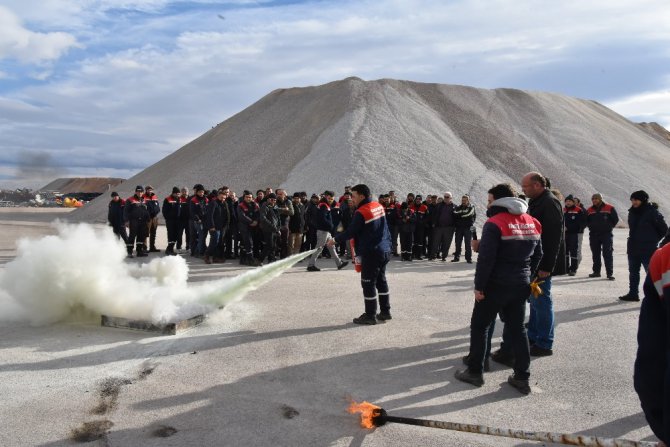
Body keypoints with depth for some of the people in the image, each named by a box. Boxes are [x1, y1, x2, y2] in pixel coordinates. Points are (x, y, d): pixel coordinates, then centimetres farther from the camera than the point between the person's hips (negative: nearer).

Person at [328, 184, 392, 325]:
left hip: (371, 253, -9)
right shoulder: (379, 206, 8)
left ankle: (370, 315, 7)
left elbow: (350, 232, -13)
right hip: (385, 250, 9)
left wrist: (335, 240, 0)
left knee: (368, 283, 0)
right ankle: (385, 311, 25)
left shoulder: (361, 212, -17)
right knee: (381, 281, 18)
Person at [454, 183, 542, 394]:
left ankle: (475, 372, 15)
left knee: (479, 326, 8)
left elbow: (486, 259, -21)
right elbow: (537, 254, 14)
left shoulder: (495, 223, -16)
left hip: (496, 285, -6)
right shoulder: (531, 223, 8)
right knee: (517, 329, 13)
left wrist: (479, 286, -14)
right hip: (520, 286, 7)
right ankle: (522, 377, 15)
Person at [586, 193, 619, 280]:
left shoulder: (609, 208, -2)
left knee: (607, 254, -7)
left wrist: (609, 227, 1)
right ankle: (596, 272, 17)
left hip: (606, 234, -4)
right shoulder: (589, 210, 9)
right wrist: (591, 227, 10)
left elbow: (615, 219, 3)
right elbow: (586, 221, 21)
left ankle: (610, 273, -7)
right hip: (594, 235, 4)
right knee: (595, 254, 9)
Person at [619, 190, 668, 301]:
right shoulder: (632, 212, 7)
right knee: (633, 272, 15)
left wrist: (653, 240, -2)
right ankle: (633, 293, 25)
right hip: (633, 249, 8)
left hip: (648, 250, -7)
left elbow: (664, 229, -7)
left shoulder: (652, 213, -13)